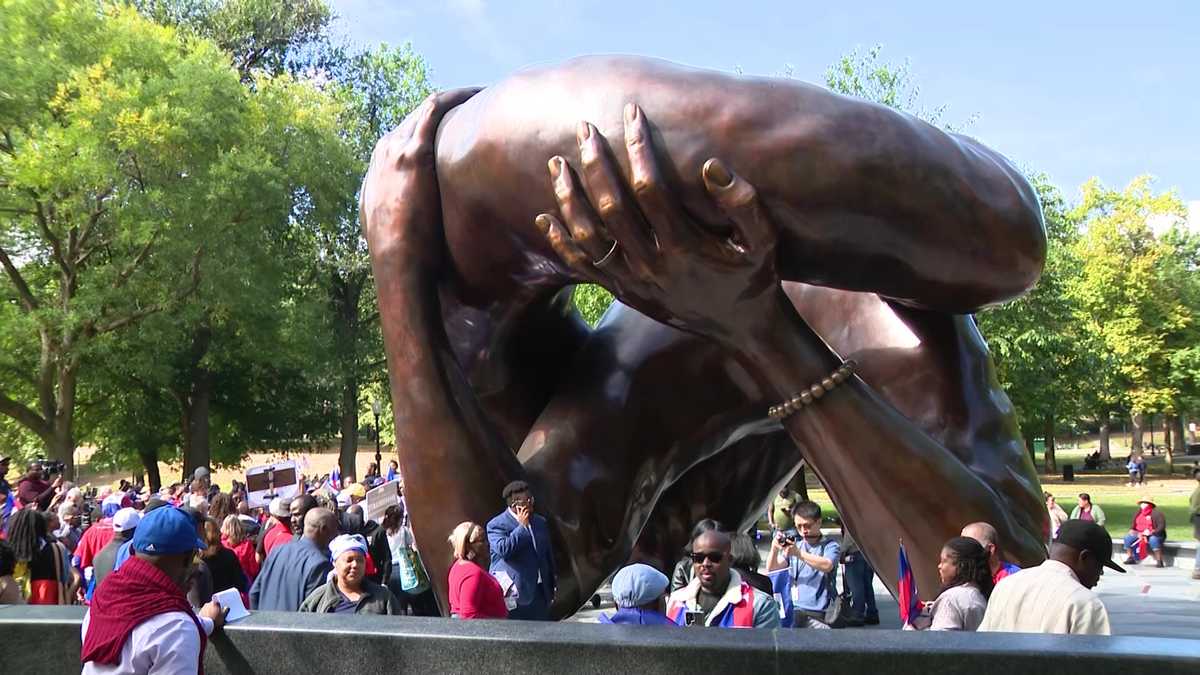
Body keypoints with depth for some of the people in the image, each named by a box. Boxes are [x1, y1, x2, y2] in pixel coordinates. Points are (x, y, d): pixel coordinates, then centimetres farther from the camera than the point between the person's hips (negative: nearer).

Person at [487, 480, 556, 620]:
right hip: (514, 594, -6)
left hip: (540, 593, 6)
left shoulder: (540, 523, 15)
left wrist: (551, 588, 19)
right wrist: (522, 526, -16)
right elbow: (504, 550, -24)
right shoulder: (496, 525, -6)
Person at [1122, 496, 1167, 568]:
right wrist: (1132, 530, -4)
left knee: (1153, 539, -39)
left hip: (1154, 535, -6)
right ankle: (1130, 558, -7)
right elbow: (1133, 524, 18)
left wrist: (1151, 532, -30)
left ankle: (1159, 561, -35)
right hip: (1140, 535, 6)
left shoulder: (1156, 513, -10)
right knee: (1128, 537, -14)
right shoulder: (1138, 513, 10)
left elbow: (1161, 527, -17)